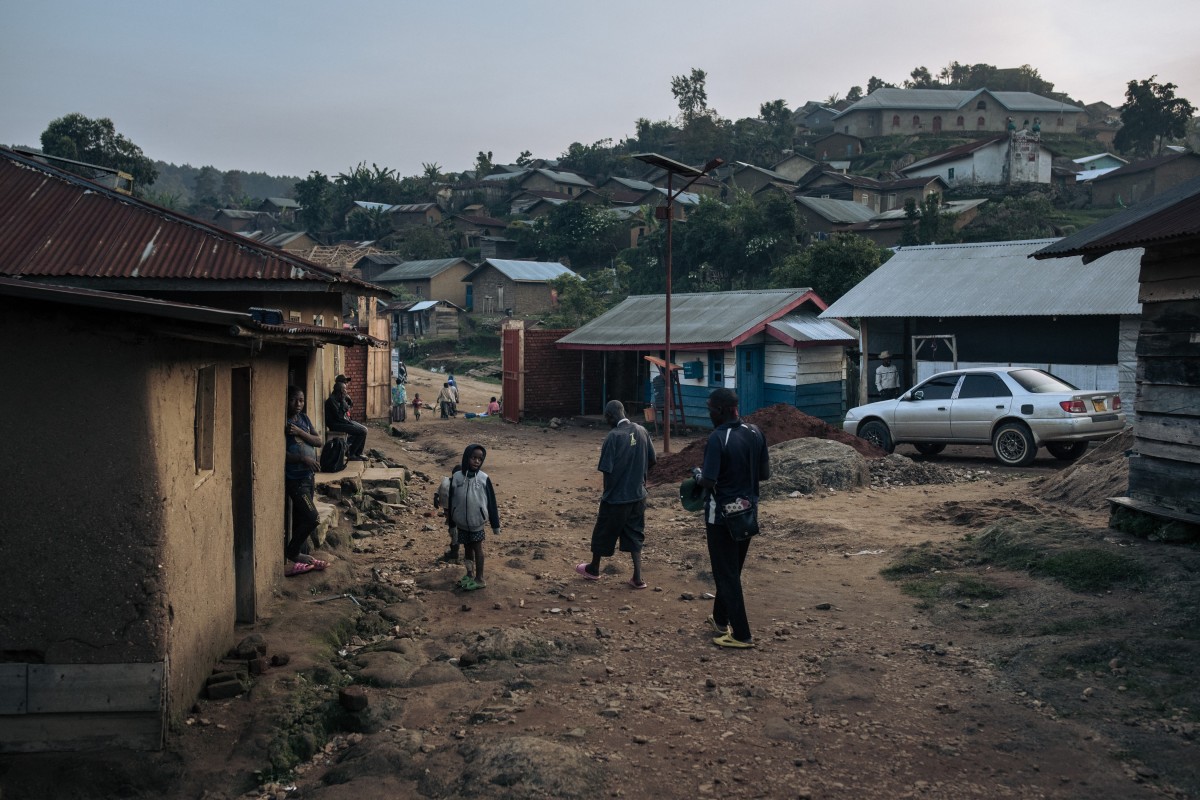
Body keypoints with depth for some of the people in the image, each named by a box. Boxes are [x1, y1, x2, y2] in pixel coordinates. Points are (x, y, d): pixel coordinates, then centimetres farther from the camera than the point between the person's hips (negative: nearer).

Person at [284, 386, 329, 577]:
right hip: (293, 478, -7)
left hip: (308, 476, 7)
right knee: (311, 517, -11)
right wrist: (303, 458, -26)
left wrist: (300, 432, -15)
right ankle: (287, 557, 1)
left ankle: (296, 554, 25)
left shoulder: (304, 419, 8)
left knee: (300, 519, 14)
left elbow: (318, 441, 0)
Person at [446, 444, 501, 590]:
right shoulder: (456, 477, -7)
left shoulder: (484, 478, -11)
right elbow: (451, 501, 1)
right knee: (467, 548, 15)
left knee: (477, 548, 6)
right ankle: (469, 575, 29)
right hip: (461, 522, 2)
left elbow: (491, 502, -5)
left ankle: (479, 579, 14)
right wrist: (451, 525, 4)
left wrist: (495, 525, -2)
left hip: (477, 522, -2)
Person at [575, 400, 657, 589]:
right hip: (638, 495, 5)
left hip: (617, 497, -5)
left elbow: (608, 470, -18)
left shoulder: (613, 436, -20)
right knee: (634, 534, 14)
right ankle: (637, 577, 11)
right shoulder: (642, 431, -1)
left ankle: (593, 569, 32)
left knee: (603, 533, 14)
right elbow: (652, 461, 7)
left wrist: (606, 493, -1)